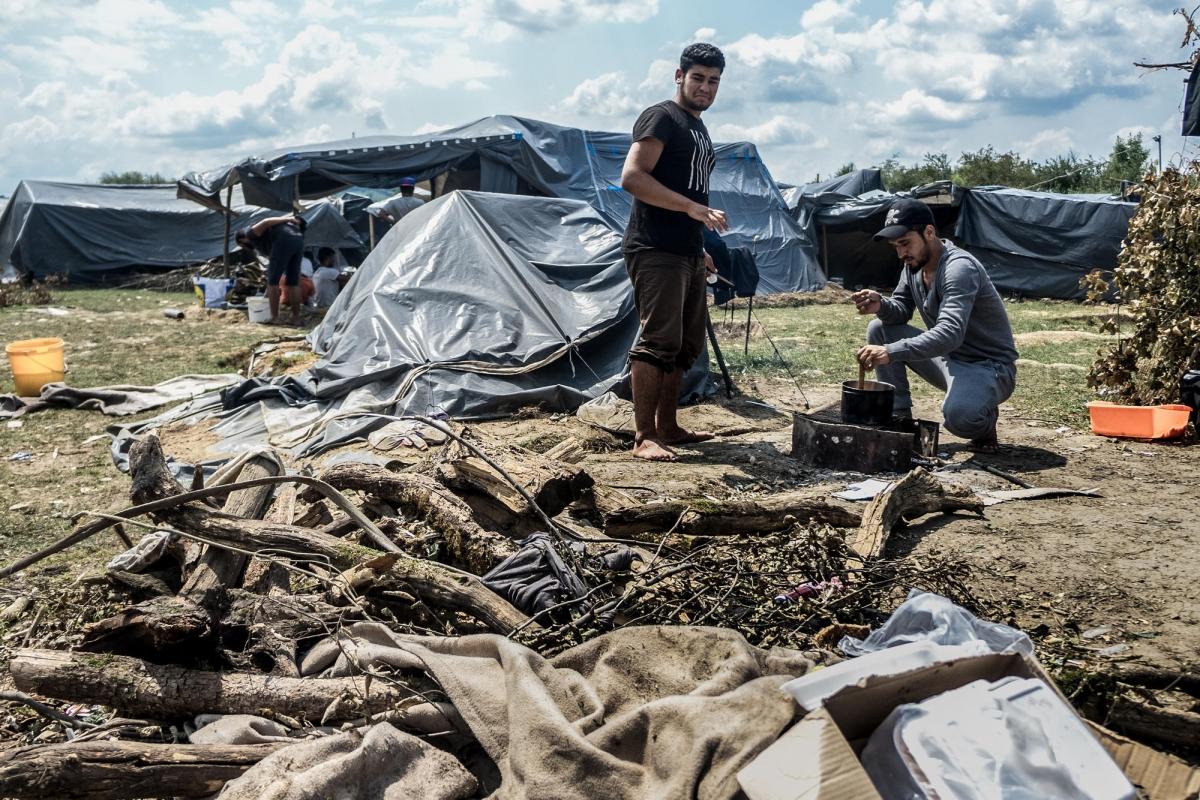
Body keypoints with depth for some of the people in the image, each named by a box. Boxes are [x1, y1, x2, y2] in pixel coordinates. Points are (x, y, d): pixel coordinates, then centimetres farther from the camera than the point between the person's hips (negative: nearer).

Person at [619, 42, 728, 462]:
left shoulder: (699, 129, 23)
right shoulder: (661, 117, -6)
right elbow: (632, 177, -18)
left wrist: (701, 247, 24)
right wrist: (693, 207, -23)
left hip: (687, 252, 10)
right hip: (655, 250, -10)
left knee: (687, 344, 12)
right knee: (659, 339, -15)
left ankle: (668, 427, 21)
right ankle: (644, 437, -13)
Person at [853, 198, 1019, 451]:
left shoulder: (960, 267, -26)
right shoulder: (914, 264, 0)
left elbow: (950, 333, -38)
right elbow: (901, 310, 9)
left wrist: (891, 352, -49)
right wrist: (881, 305, -16)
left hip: (988, 367, -8)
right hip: (948, 359, 8)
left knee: (957, 416, -38)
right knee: (879, 329, -4)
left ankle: (984, 421, 1)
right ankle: (899, 417, -1)